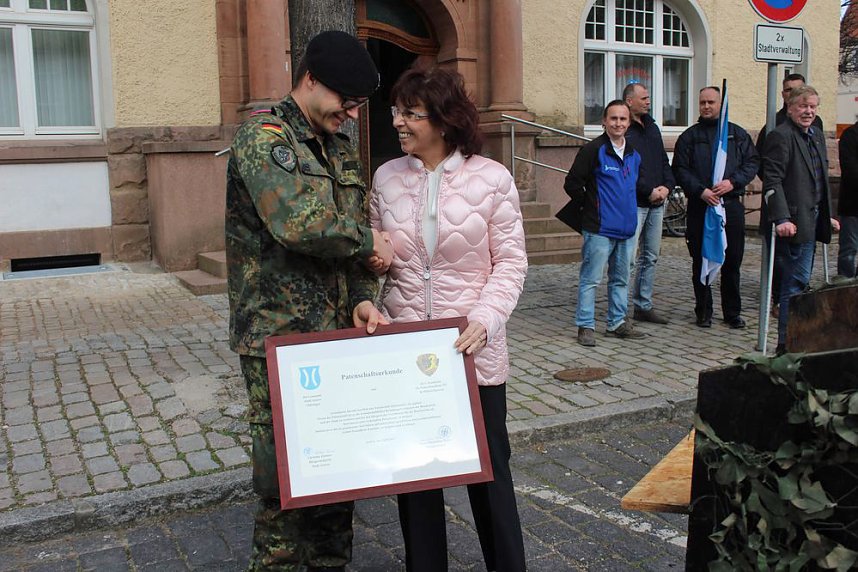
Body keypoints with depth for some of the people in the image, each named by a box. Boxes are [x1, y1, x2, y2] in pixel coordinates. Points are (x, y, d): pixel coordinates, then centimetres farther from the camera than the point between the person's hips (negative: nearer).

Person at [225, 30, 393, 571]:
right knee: (286, 480, 0)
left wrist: (364, 298, -3)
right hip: (280, 338, -7)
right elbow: (300, 222, -25)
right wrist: (367, 239, -9)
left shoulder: (342, 150, 15)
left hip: (337, 334, 7)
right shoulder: (265, 137, -9)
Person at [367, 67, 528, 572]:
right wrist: (374, 257, -6)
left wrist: (485, 320, -19)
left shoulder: (492, 178, -7)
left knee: (488, 469, 10)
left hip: (473, 351, -3)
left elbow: (511, 262, -6)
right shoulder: (387, 177, 4)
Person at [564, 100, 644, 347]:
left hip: (627, 229, 7)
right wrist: (591, 205, 0)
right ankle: (585, 326, 4)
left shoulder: (634, 154, 12)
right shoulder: (593, 150, -9)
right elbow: (572, 184, -9)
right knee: (590, 279, -4)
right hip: (599, 229, -7)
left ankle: (618, 322, 26)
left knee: (621, 279, 14)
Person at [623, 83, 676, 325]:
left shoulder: (652, 128, 17)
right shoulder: (624, 131, -9)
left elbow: (664, 161, 19)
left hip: (657, 203, 8)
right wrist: (649, 191, -14)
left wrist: (667, 186, 1)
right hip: (634, 203, -8)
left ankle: (643, 306, 20)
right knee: (628, 257, -10)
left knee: (650, 257, 12)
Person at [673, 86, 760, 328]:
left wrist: (733, 182, -11)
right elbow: (680, 169, -1)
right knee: (701, 261, 3)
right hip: (700, 206, -1)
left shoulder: (738, 134, 11)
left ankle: (732, 312, 17)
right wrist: (700, 191, -15)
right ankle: (703, 311, 14)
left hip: (731, 204, 1)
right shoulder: (689, 136, 7)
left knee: (733, 260, 5)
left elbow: (752, 163, 6)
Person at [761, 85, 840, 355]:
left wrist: (827, 216, 21)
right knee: (796, 282, -8)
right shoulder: (781, 135, -11)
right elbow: (772, 180, -18)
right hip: (793, 222, -9)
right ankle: (787, 343, -2)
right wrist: (781, 219, -26)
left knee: (798, 281, 13)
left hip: (812, 220, 9)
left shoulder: (816, 136, 18)